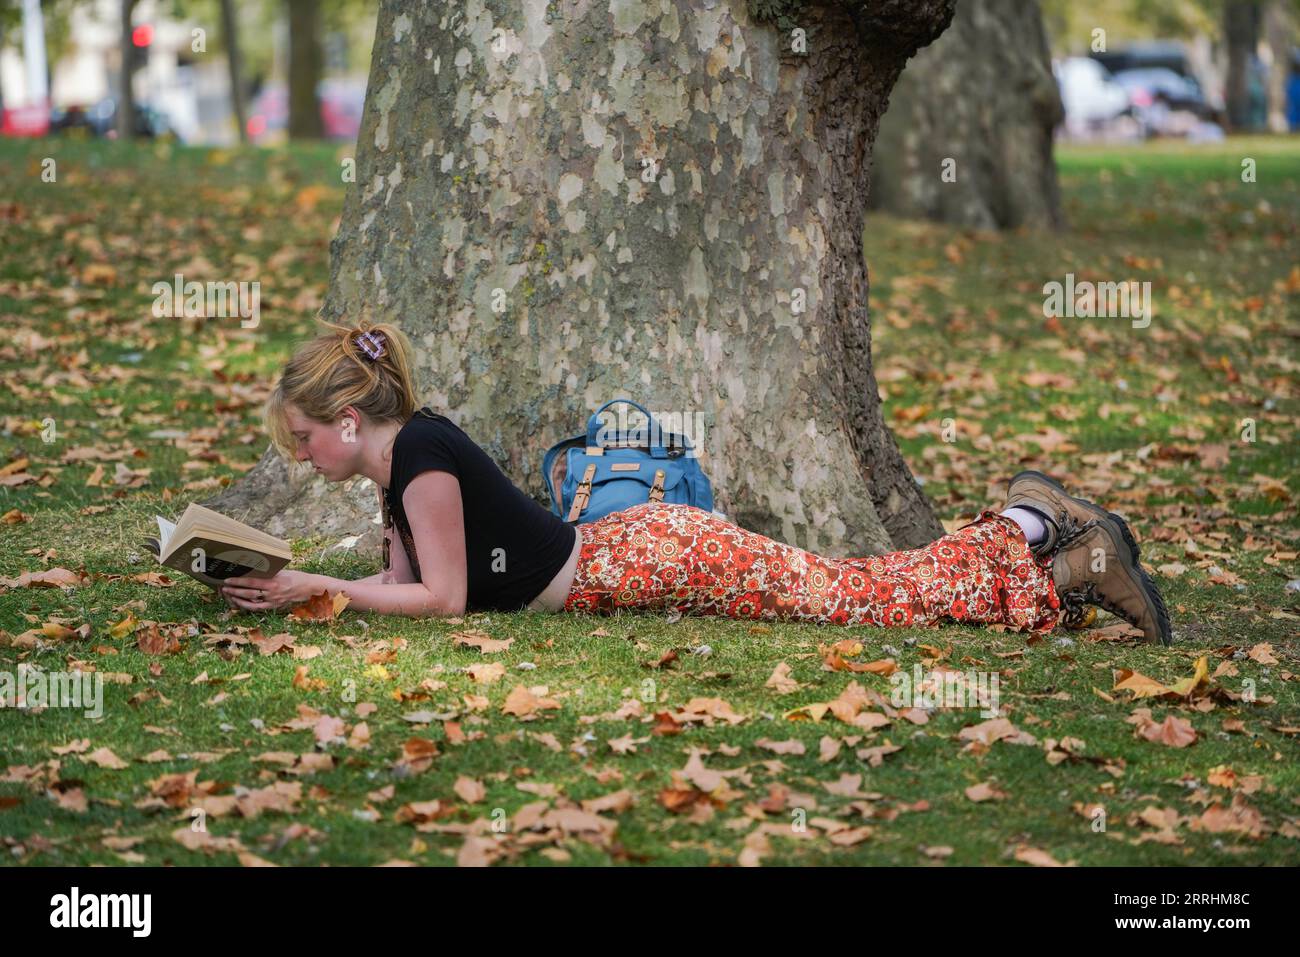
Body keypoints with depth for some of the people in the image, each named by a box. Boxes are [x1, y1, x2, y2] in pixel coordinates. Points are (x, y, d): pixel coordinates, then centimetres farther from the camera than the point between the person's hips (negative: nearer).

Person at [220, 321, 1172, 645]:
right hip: (636, 549, 8)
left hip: (655, 556, -8)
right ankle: (1028, 524, 18)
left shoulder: (422, 451, -18)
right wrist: (280, 583, 6)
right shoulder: (397, 462, 10)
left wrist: (314, 587, -16)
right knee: (858, 587, 13)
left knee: (858, 597, -5)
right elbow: (402, 580, 17)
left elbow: (440, 596, -19)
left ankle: (1078, 566, 2)